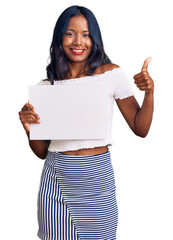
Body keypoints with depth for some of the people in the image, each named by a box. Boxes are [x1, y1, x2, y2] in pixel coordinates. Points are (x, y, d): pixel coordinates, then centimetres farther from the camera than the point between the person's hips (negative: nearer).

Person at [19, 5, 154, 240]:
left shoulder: (111, 73, 0)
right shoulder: (46, 86, 3)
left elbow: (140, 129, 2)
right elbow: (41, 152, 7)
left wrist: (149, 93, -12)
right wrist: (29, 128, -12)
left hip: (98, 178, -1)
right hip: (57, 179, 1)